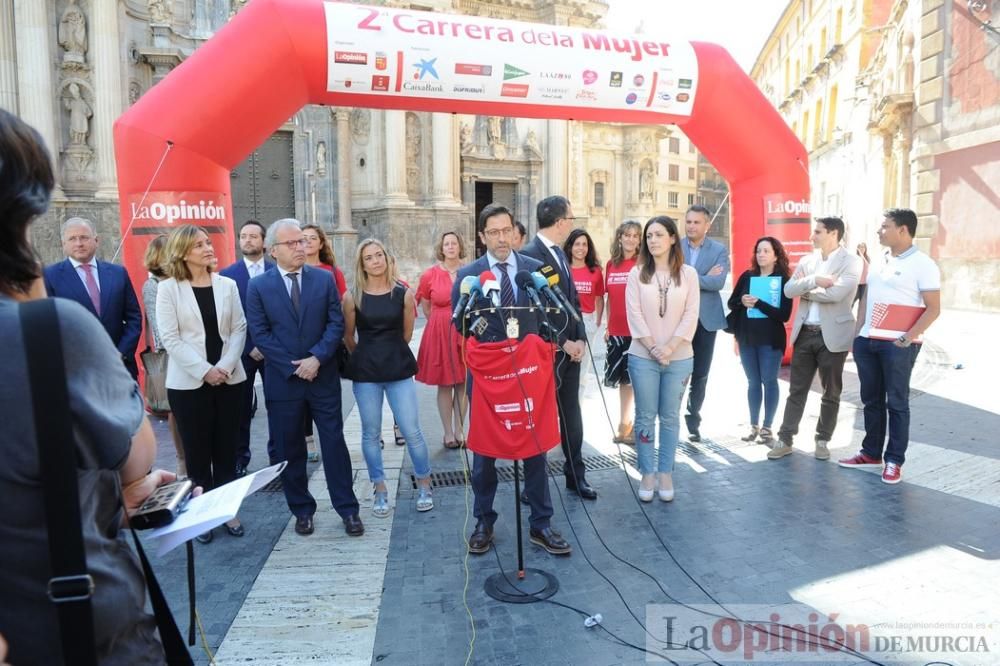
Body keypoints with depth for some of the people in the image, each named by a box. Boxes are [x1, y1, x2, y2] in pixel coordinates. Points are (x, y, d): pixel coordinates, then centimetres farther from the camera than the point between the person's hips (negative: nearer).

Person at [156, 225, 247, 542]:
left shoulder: (227, 285, 5)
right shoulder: (168, 288, -3)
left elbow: (239, 329, 4)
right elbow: (170, 338, -8)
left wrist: (225, 366, -11)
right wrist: (204, 370, -15)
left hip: (228, 378, 3)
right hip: (188, 382, -2)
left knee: (226, 449, 9)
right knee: (197, 451, 6)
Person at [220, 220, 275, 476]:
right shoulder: (227, 274, 0)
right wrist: (248, 347, -11)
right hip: (242, 351, -1)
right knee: (242, 408, 8)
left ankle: (277, 456, 21)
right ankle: (239, 460, 20)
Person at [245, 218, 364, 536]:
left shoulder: (324, 279, 2)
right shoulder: (258, 286, -1)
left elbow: (336, 323, -3)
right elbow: (260, 334, -6)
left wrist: (316, 358, -15)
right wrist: (294, 367, -13)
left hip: (324, 377, 0)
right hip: (283, 380, 0)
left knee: (334, 443, 5)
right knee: (290, 450, 9)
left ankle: (348, 509, 15)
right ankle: (302, 510, 24)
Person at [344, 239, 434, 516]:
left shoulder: (404, 294, -2)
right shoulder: (353, 297, -2)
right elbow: (348, 337, 9)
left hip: (399, 370, 0)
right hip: (365, 373, 1)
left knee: (411, 431, 0)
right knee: (370, 433, 7)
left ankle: (424, 486, 19)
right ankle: (380, 491, 21)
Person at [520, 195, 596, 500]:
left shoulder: (560, 253, 12)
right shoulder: (529, 255, -16)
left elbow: (573, 300, 13)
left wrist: (580, 339, 1)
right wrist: (564, 343, -15)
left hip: (570, 349, 8)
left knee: (572, 415, 15)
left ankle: (576, 475, 29)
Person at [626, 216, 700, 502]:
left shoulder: (688, 274, 2)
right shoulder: (637, 273, 1)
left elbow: (691, 315, -3)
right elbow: (634, 313, -4)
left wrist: (670, 348, -13)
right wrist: (653, 347, -12)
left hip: (679, 357, 0)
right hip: (643, 356, 0)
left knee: (670, 417, 9)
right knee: (645, 416, 5)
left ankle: (665, 473, 19)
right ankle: (647, 474, 16)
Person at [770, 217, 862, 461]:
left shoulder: (851, 262, -6)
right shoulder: (806, 261, 9)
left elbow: (836, 293, -21)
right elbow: (789, 290, -2)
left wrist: (805, 290, -7)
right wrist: (814, 280, -18)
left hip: (832, 335, -4)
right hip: (804, 333, 4)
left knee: (831, 392, 8)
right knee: (796, 390, 7)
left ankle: (823, 440, 22)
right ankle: (785, 440, 12)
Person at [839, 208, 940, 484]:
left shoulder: (922, 264, -8)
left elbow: (933, 309, -10)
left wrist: (908, 338, -17)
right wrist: (858, 332, 11)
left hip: (897, 345, -7)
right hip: (866, 341, 7)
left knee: (896, 403, 2)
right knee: (871, 400, 13)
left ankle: (894, 461, 12)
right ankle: (871, 453, 24)